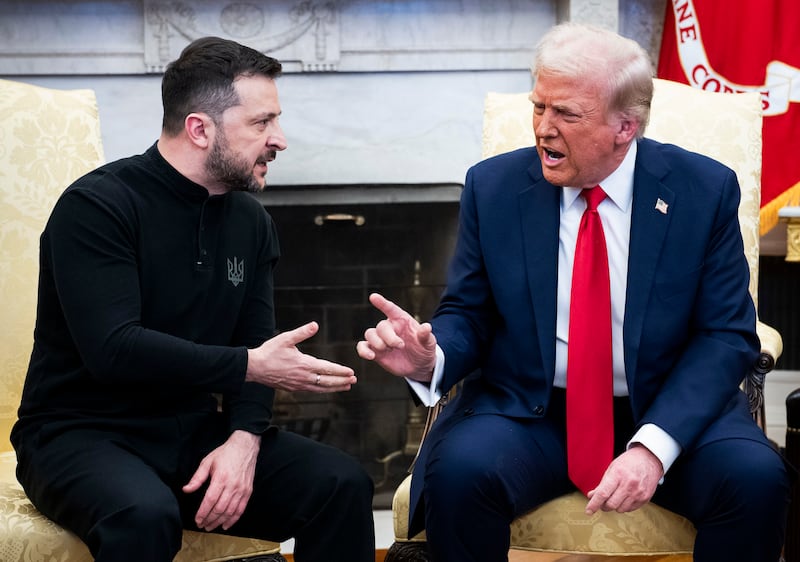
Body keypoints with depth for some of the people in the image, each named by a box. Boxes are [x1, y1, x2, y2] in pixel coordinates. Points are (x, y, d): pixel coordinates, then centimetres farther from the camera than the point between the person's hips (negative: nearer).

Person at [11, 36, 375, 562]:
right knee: (144, 515, -37)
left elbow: (253, 342, 5)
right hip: (84, 436, -5)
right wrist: (251, 366, -23)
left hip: (195, 432, 6)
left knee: (344, 483, -14)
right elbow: (114, 349, -25)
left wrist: (244, 439, -15)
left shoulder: (250, 219, 7)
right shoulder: (97, 206, -14)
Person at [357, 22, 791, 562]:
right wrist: (430, 356, -21)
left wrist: (654, 445, -21)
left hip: (668, 412, 0)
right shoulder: (493, 187, 0)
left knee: (755, 478, -28)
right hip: (527, 413, 0)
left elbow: (727, 335, -6)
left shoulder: (706, 189, -4)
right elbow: (468, 315, 5)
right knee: (459, 471, -30)